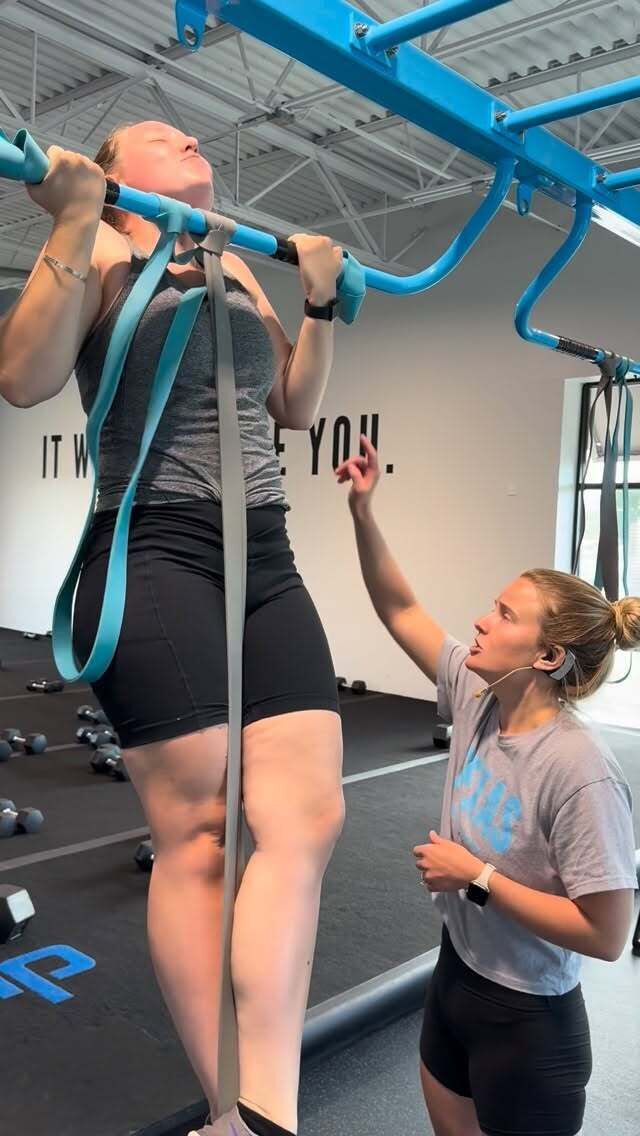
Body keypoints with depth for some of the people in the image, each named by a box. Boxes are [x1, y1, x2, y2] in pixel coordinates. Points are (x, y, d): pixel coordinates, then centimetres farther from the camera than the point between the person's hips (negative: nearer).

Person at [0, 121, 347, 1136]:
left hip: (267, 568, 7)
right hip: (156, 563, -6)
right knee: (199, 835, -4)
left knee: (309, 817, -6)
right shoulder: (104, 256, 4)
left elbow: (297, 405, 27)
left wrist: (321, 300, 21)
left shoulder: (238, 272, 23)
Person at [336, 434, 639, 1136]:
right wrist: (362, 511, -11)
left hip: (528, 1021, -7)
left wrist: (477, 876, -24)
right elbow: (400, 610, -2)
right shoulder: (477, 699, -10)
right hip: (456, 974, 7)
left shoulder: (580, 771, -29)